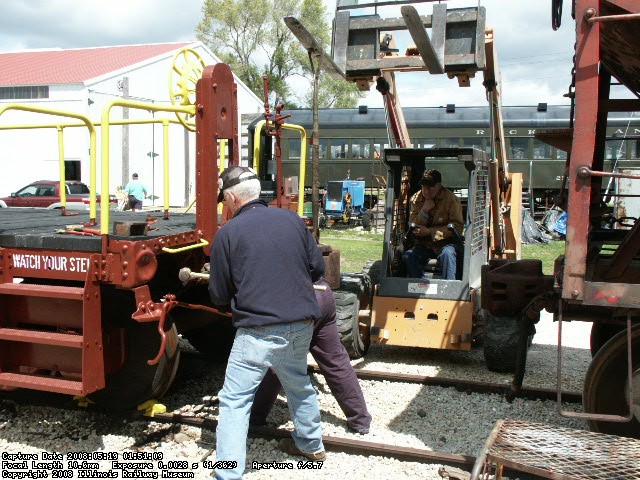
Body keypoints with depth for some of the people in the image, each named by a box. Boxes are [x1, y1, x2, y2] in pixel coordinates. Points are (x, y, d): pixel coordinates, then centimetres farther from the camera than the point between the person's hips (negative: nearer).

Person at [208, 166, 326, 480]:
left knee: (234, 401, 4)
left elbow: (220, 296, -1)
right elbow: (317, 268, 10)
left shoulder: (227, 233, -6)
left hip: (259, 330, -6)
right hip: (302, 325, 6)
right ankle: (311, 444, 45)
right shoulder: (292, 219, 5)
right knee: (298, 384, 28)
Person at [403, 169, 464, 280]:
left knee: (447, 253, -35)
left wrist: (429, 232, -18)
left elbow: (457, 227, -12)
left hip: (444, 243, -3)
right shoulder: (416, 199, 5)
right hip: (423, 245, 3)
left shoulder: (450, 198, -7)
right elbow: (413, 227, 3)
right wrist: (424, 210, -14)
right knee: (408, 256, -24)